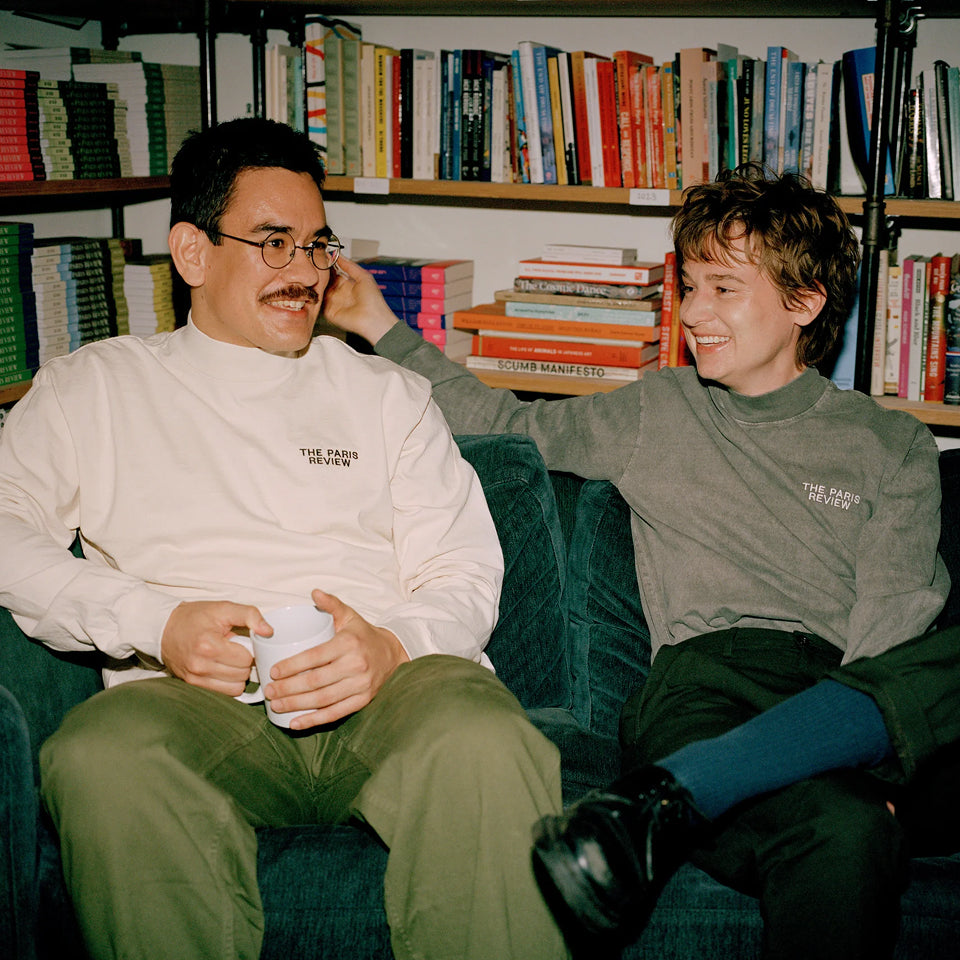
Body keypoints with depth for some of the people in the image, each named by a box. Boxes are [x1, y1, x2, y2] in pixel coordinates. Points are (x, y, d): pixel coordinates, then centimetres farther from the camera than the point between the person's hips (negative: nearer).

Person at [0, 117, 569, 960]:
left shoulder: (387, 393, 22)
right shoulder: (93, 387, 20)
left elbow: (465, 574, 14)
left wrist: (392, 646, -10)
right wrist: (154, 622, -9)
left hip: (390, 679, 1)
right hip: (192, 697, 0)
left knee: (486, 741, -34)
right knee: (102, 757, -35)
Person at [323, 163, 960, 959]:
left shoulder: (892, 446, 18)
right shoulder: (656, 413, 23)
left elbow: (894, 613, 4)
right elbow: (504, 421, 32)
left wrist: (850, 741, -15)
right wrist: (381, 326, 24)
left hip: (854, 685, 2)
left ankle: (660, 800, -46)